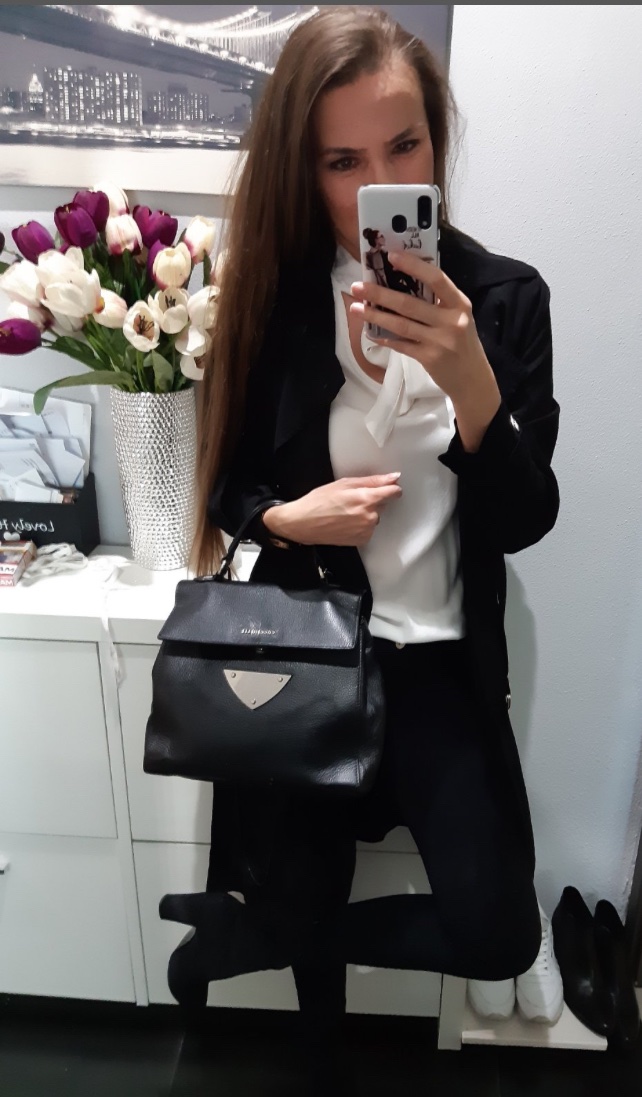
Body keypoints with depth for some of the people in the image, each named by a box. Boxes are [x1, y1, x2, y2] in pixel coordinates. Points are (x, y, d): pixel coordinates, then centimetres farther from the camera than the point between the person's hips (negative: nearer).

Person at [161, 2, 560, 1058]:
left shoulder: (505, 295, -5)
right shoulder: (273, 292, -4)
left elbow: (524, 522, -12)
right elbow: (225, 485, 4)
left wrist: (467, 376, -27)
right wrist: (290, 517, -17)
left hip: (439, 660, 1)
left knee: (496, 931, -5)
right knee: (309, 906, 14)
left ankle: (256, 933, 19)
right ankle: (326, 1053, 51)